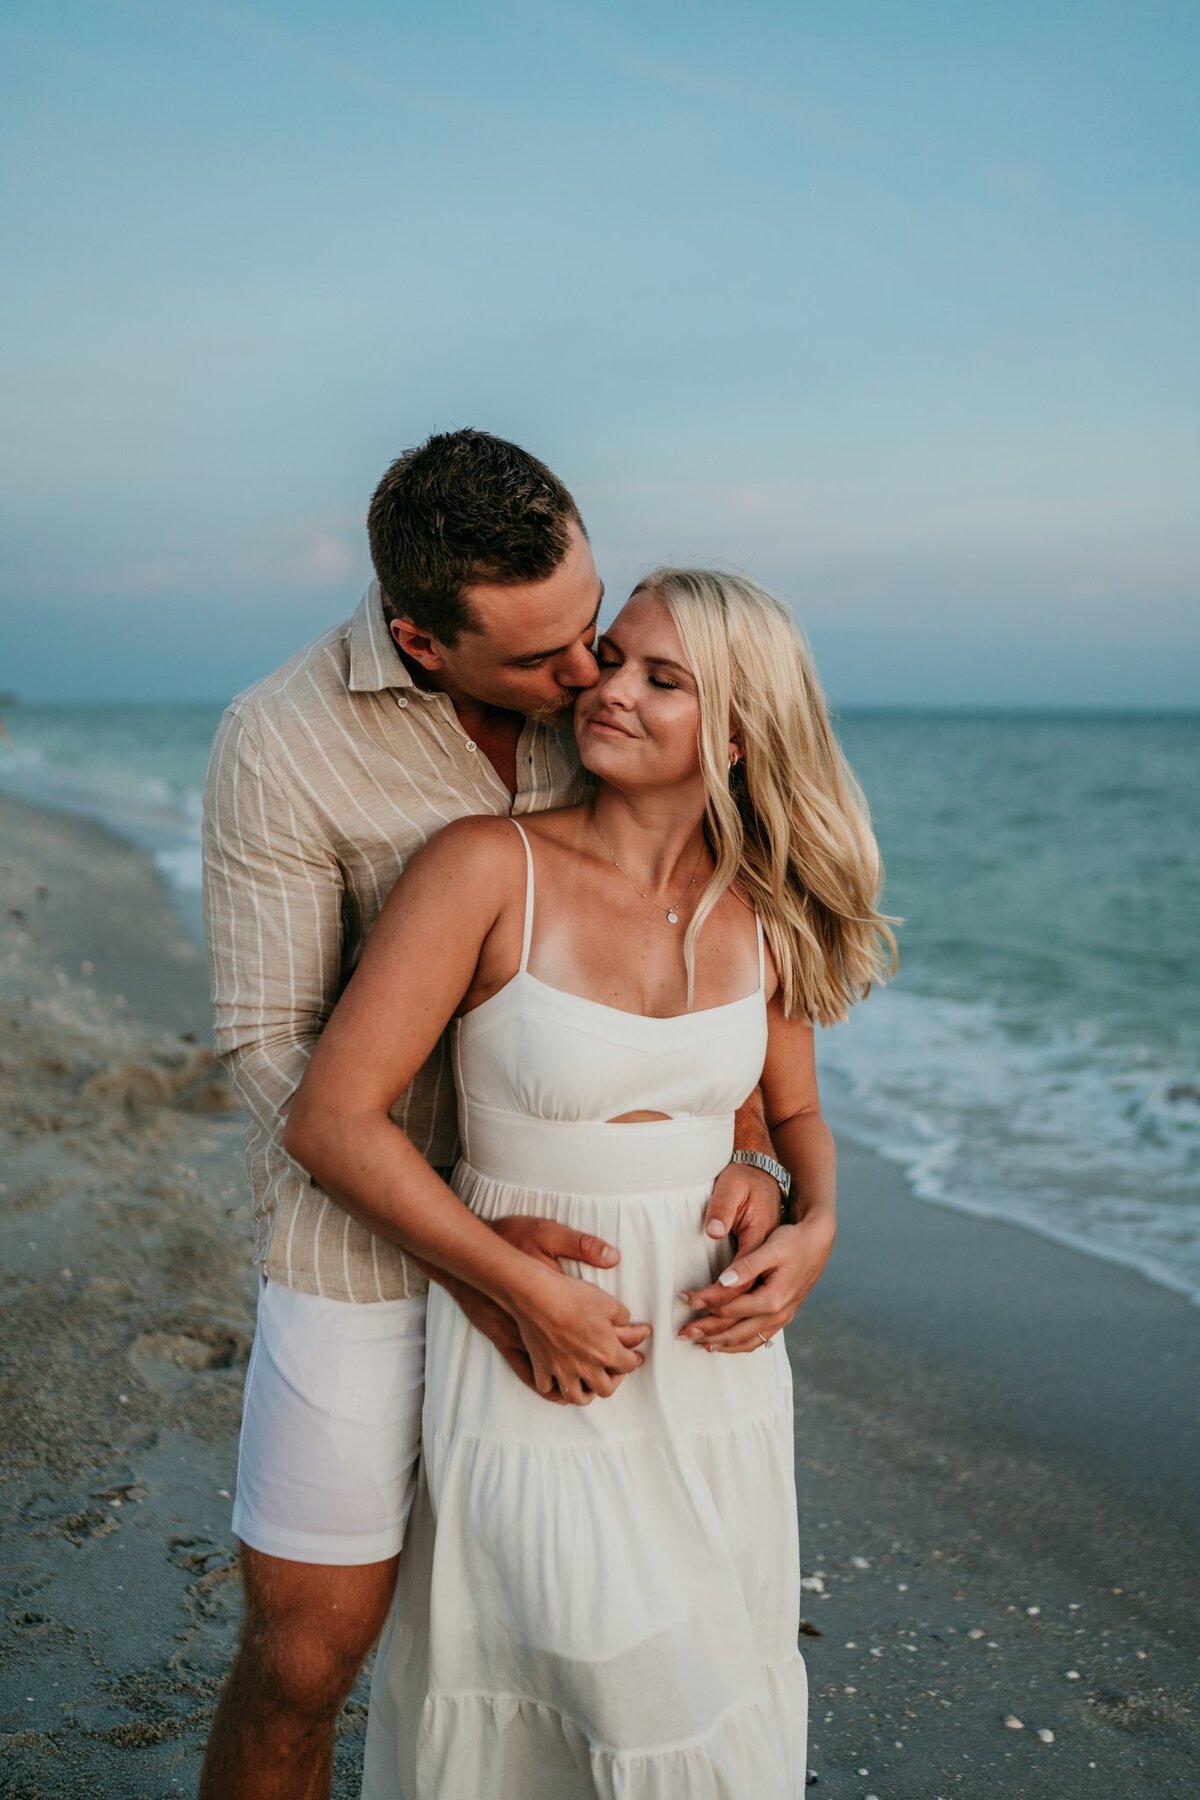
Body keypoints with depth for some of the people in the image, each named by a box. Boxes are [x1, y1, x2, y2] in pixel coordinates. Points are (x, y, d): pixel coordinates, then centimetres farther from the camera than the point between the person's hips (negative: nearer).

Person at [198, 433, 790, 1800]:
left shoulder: (589, 686, -5)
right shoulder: (282, 743, -18)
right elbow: (268, 1049, -15)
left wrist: (743, 1148, -10)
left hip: (567, 1215, 4)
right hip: (372, 1232, -3)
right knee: (307, 1645, 4)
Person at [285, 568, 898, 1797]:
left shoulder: (762, 917, -2)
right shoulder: (489, 868, -15)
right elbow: (331, 1119, -16)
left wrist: (812, 1233, -8)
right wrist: (534, 1292, -17)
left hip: (715, 1360, 5)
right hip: (541, 1367, -4)